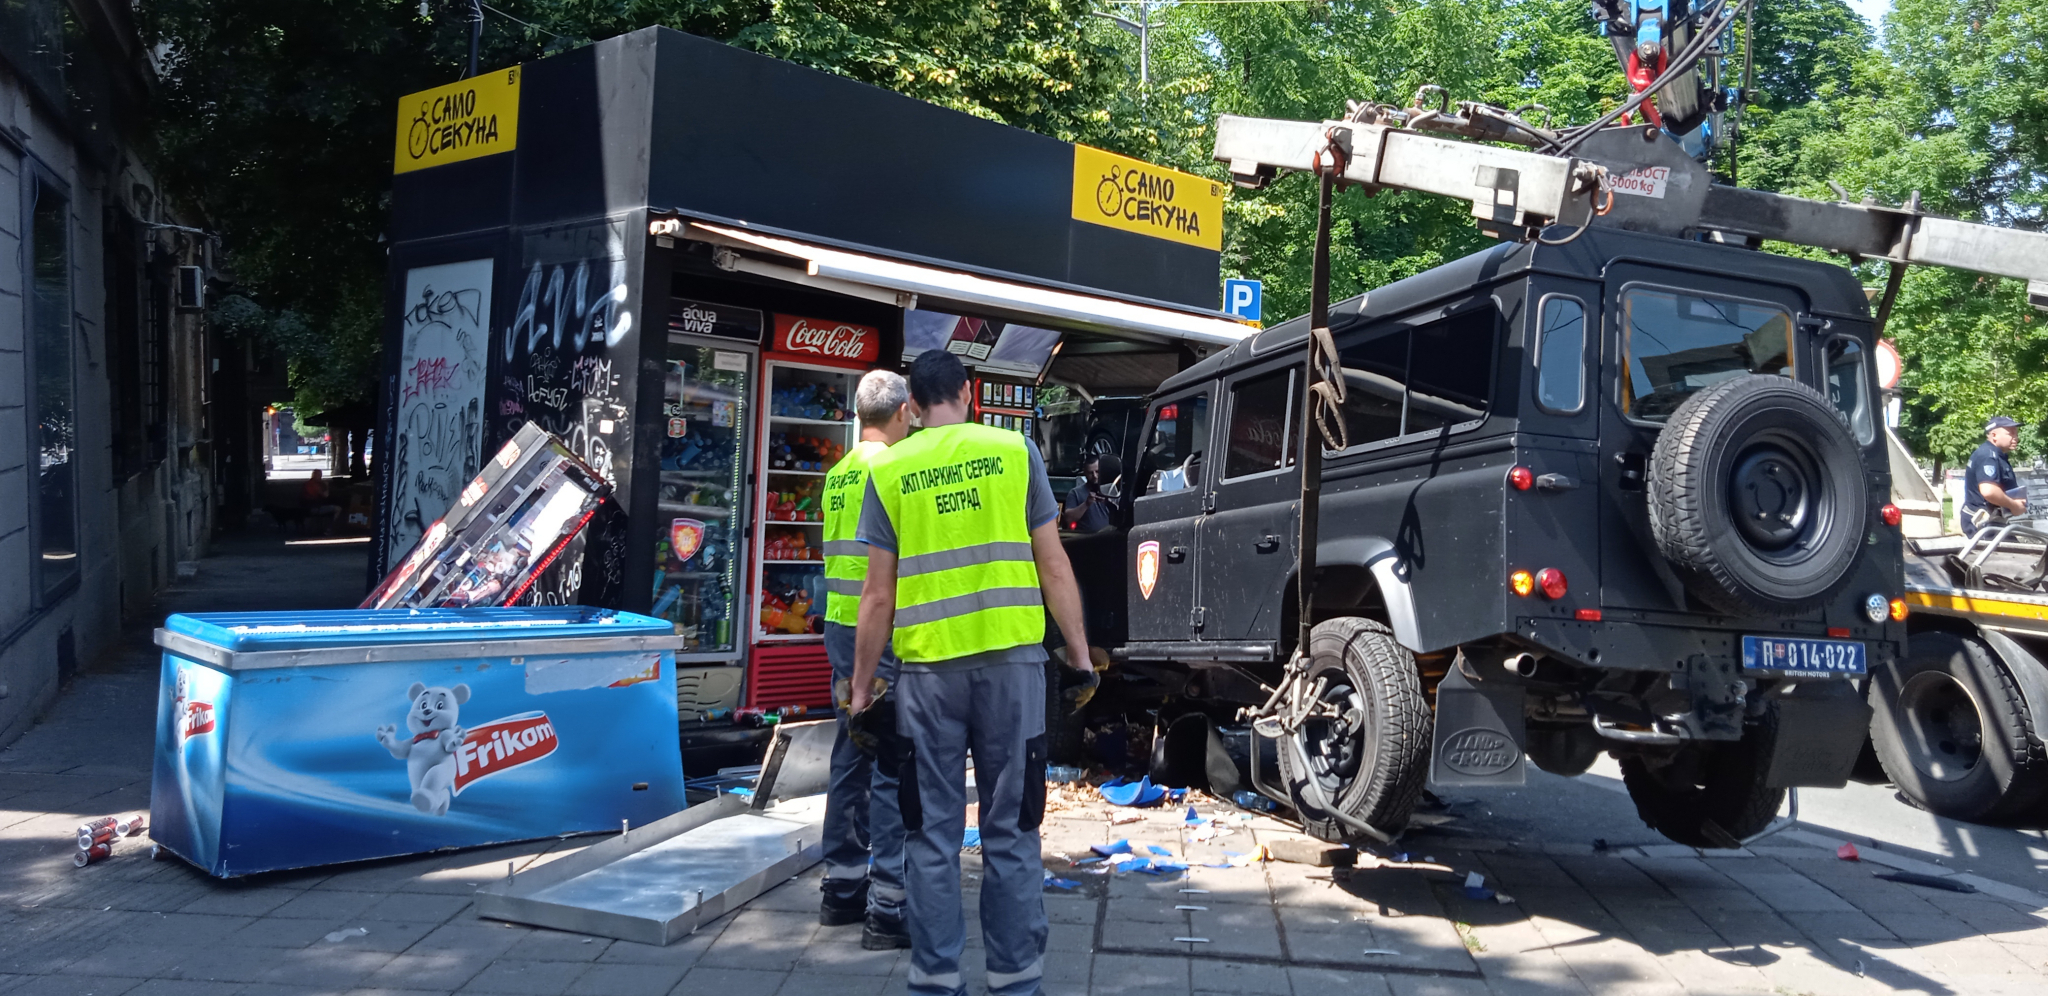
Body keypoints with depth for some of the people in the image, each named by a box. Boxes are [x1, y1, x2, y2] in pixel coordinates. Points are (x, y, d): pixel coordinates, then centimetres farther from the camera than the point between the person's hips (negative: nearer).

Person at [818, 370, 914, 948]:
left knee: (851, 759, 15)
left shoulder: (838, 473, 15)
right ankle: (889, 909, -2)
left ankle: (842, 890, 23)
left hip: (841, 625, 9)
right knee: (893, 766, -5)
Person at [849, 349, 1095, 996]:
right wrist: (1080, 655, 8)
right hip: (1011, 660, 0)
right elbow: (1053, 566, 1)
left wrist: (862, 685, 9)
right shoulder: (1015, 451, 2)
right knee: (1010, 832, 9)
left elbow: (879, 593, 2)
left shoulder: (888, 470, 3)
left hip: (928, 670, 0)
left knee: (933, 835, 10)